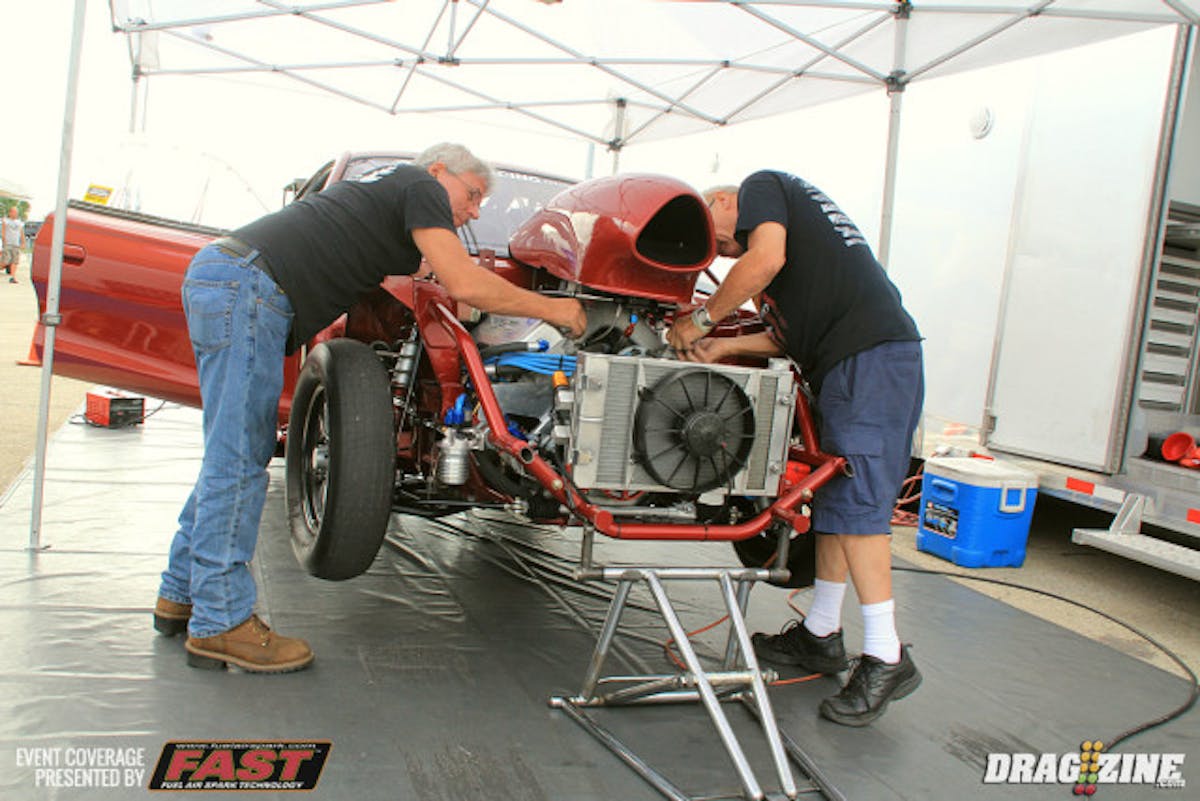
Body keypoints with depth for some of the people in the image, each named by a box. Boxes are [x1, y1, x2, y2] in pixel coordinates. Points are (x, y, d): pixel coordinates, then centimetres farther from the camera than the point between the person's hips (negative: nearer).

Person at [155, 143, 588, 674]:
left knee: (234, 454, 14)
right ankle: (219, 624, -1)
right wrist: (551, 309, -3)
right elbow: (464, 284, -11)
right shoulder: (420, 187, -1)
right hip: (245, 284, -10)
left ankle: (180, 596, 23)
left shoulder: (383, 188, 27)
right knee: (238, 462, -8)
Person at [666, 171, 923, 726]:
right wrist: (723, 346, 12)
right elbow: (793, 334, 22)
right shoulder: (794, 225, 32)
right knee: (832, 498, 11)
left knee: (855, 502, -12)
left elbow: (766, 259, -14)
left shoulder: (761, 186, 8)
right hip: (848, 365, 10)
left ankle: (886, 660, -9)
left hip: (869, 356, -10)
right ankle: (820, 636, 20)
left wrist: (703, 318, -5)